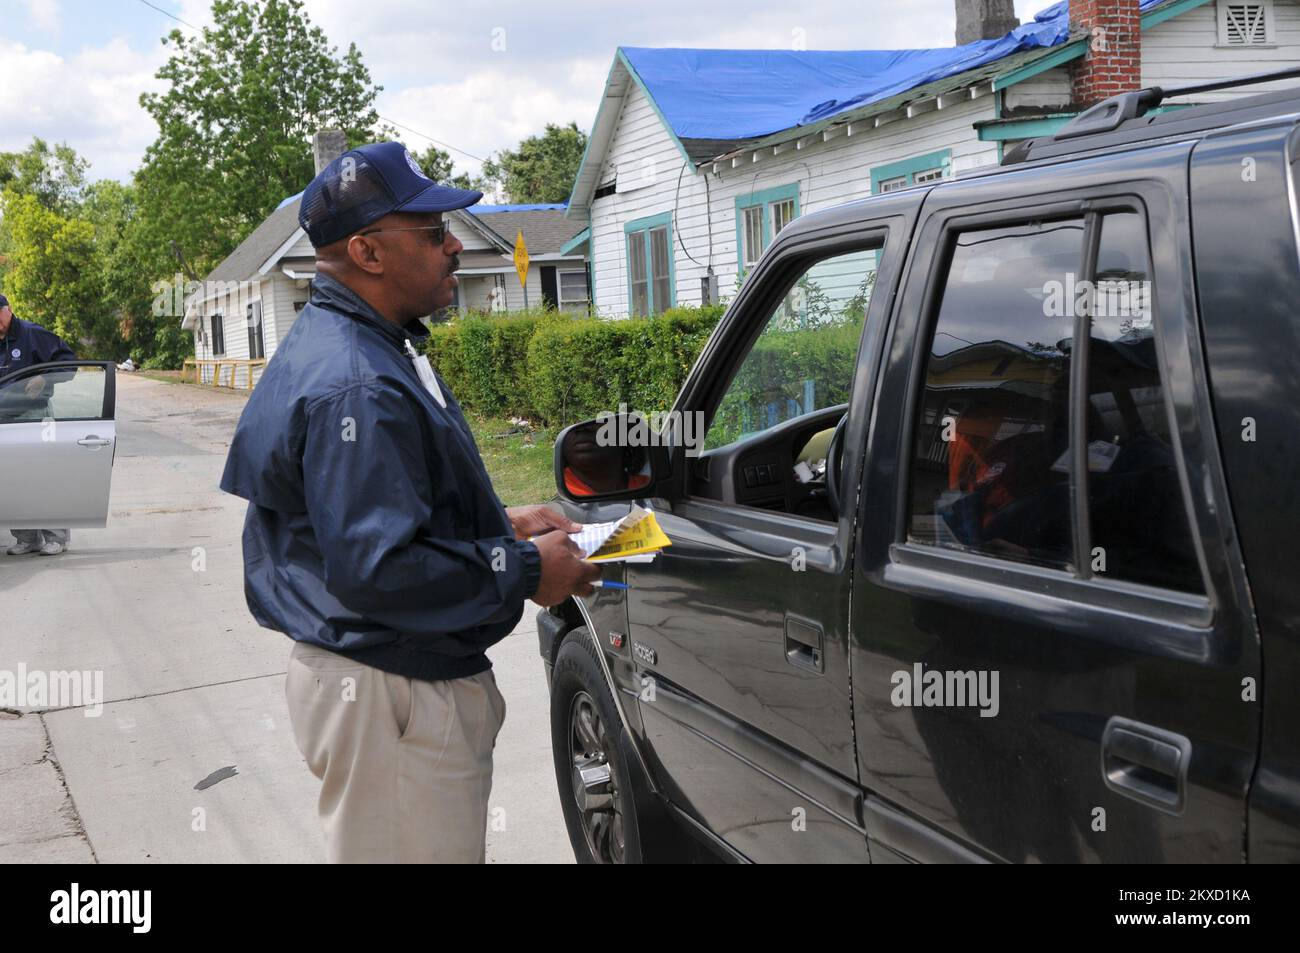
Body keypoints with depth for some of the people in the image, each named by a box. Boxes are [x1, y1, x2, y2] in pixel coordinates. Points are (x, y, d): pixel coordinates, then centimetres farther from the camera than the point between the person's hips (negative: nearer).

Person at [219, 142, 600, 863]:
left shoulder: (361, 347, 10)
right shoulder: (355, 387, -25)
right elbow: (378, 572, -30)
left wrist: (502, 522, 9)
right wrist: (526, 570, -19)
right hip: (392, 701, -11)